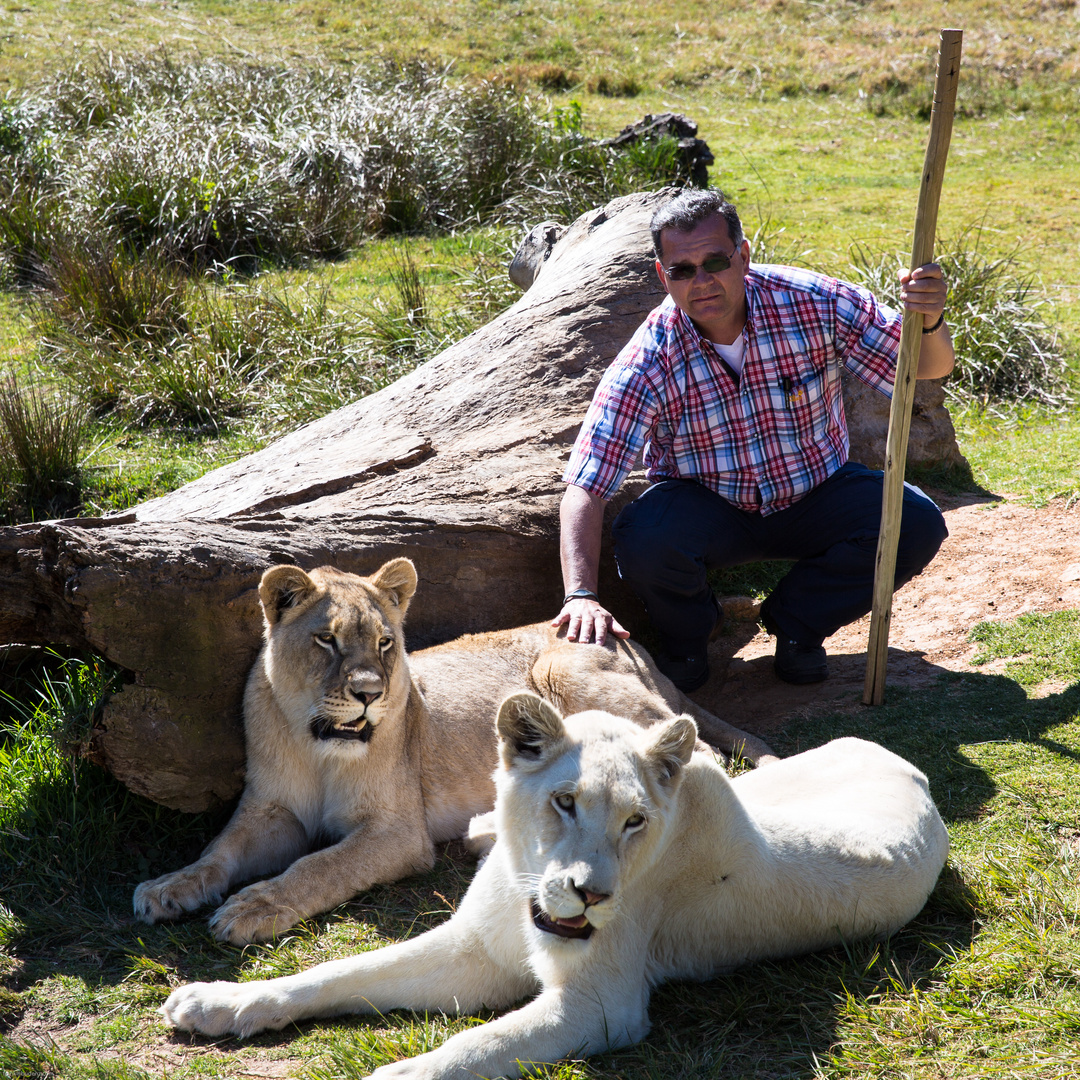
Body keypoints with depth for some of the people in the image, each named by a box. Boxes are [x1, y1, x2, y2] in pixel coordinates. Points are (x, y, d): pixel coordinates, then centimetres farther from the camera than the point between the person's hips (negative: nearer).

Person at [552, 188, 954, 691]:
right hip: (707, 508, -2)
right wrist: (582, 594, -43)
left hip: (815, 495, 2)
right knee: (643, 541, -33)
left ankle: (797, 619, 4)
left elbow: (927, 367, -11)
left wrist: (930, 325, -36)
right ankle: (686, 632, 4)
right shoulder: (650, 362, -23)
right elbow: (584, 488, -28)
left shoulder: (816, 303, -19)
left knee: (915, 523, -22)